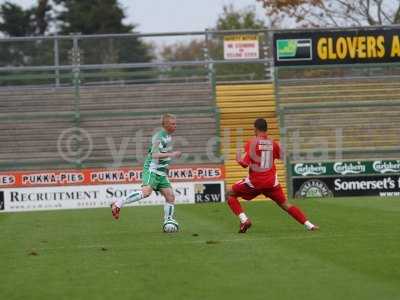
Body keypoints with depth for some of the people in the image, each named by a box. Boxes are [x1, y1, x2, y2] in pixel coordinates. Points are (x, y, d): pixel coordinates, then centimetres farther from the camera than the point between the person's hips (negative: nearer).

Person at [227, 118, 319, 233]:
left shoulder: (252, 142, -11)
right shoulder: (273, 143, 1)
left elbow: (244, 163, -15)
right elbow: (278, 155, 22)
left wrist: (238, 157, 5)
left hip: (254, 181, -3)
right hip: (271, 181, 3)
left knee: (231, 194, 15)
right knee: (285, 204, 13)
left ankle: (244, 220, -3)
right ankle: (309, 225, 2)